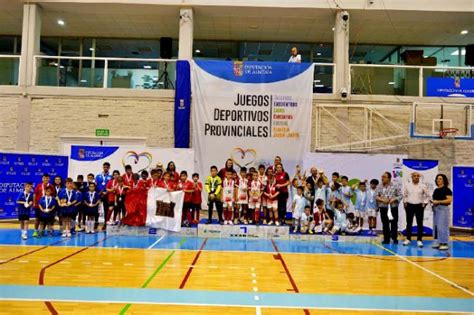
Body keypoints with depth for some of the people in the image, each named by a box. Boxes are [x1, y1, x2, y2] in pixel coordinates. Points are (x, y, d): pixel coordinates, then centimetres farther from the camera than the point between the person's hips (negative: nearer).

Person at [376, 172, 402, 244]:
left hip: (393, 208, -1)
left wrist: (394, 199, -16)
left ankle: (395, 238, 13)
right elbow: (376, 196, 2)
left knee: (394, 223, 3)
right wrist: (382, 200, -14)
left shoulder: (395, 186, 0)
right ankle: (386, 239, 12)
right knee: (385, 224, 5)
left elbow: (400, 195, -1)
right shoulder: (379, 187, 4)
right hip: (383, 208, 2)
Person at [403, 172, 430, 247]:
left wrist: (424, 203, -1)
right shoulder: (407, 185, 1)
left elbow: (428, 196, 6)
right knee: (409, 223, 8)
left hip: (419, 206, -1)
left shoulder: (423, 186, -2)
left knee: (420, 223, 0)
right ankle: (408, 239, 18)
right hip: (409, 205, 1)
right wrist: (405, 203, 3)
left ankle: (419, 240, 7)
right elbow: (404, 195, 11)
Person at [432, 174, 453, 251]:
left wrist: (438, 201, -18)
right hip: (436, 209, 8)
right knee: (436, 226, 8)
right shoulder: (436, 190, 15)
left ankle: (444, 244, -4)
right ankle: (439, 242, 14)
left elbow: (449, 200, -15)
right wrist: (433, 202, 4)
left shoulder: (446, 189, -6)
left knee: (442, 226, -9)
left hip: (443, 209, -8)